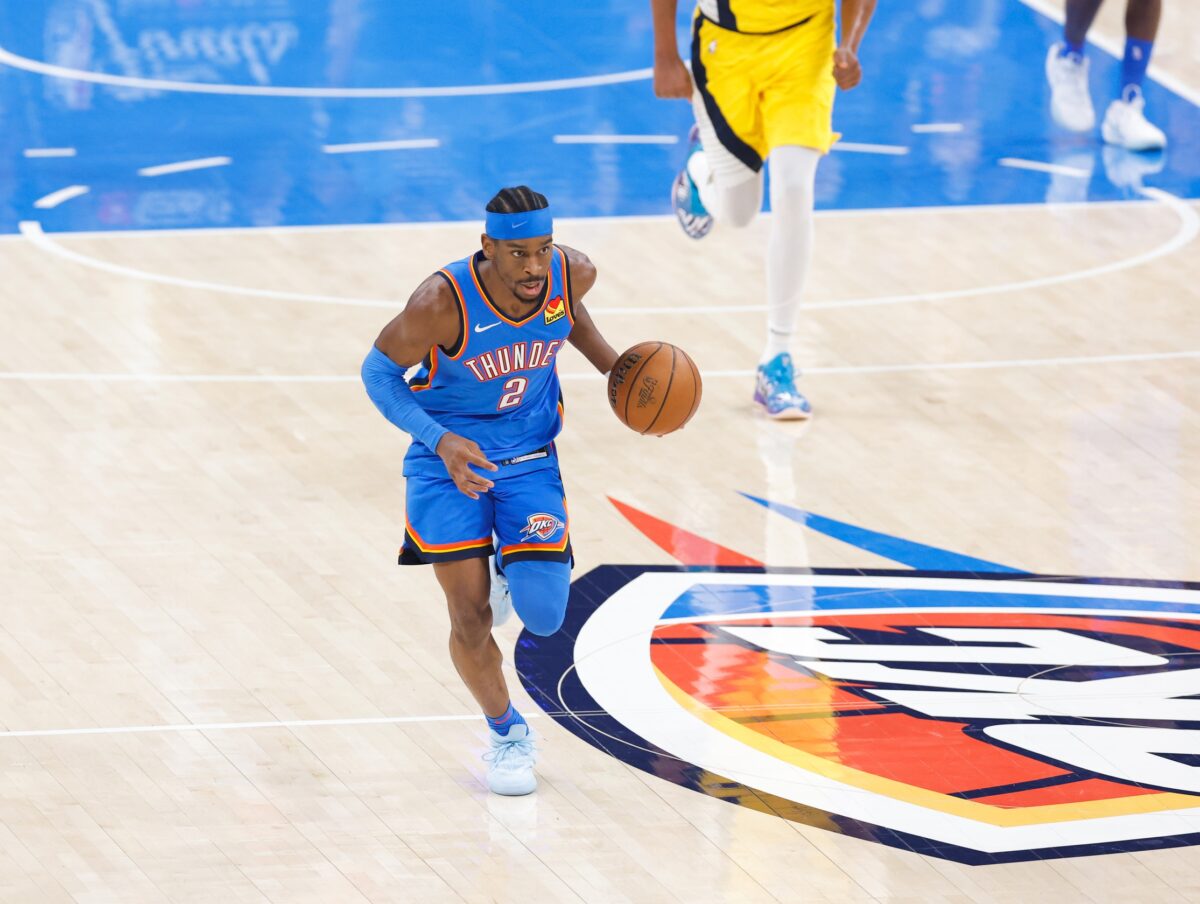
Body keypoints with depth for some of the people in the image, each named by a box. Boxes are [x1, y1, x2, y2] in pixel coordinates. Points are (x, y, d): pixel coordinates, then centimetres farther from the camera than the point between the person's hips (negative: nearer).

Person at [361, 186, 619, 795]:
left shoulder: (572, 273, -17)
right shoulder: (443, 303, -29)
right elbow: (379, 371, -16)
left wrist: (607, 361, 2)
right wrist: (440, 440, -28)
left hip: (529, 459, 2)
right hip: (448, 459, -2)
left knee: (543, 615, -12)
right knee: (470, 619, -4)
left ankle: (511, 570, 26)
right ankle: (506, 733, 25)